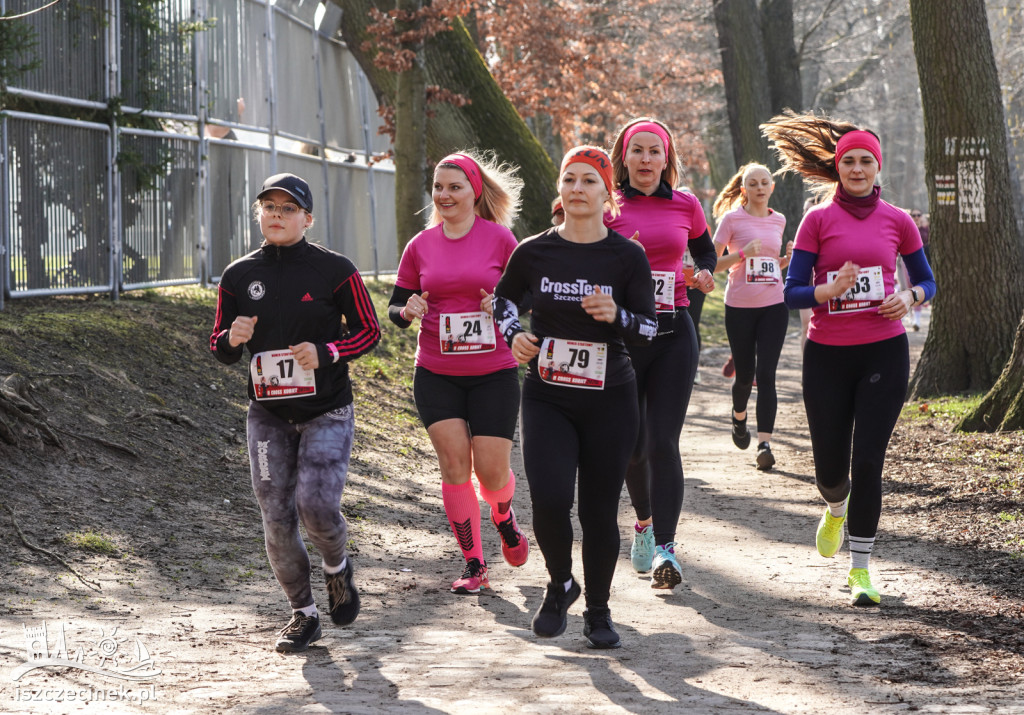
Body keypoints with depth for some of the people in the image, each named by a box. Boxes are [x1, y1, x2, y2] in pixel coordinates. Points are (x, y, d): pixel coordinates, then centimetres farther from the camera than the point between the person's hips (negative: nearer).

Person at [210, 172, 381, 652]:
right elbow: (219, 348, 11)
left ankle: (337, 567, 17)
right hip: (268, 415, 3)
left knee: (316, 505, -17)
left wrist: (326, 353, -17)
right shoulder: (238, 277, 4)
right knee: (276, 516, -1)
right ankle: (303, 614, 16)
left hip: (326, 413, -3)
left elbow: (368, 330, 0)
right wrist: (232, 340, -13)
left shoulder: (334, 270, -5)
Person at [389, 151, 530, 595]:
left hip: (494, 374, -2)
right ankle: (473, 564, 6)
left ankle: (504, 518, 32)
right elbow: (395, 309, 10)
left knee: (492, 470, -4)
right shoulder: (421, 246, 5)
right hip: (436, 375, 2)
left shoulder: (499, 238, -2)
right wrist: (407, 311, -12)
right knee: (454, 463, -6)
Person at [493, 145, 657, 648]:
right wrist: (513, 336, -1)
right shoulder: (534, 252, 0)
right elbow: (503, 298, 18)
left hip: (610, 401, 0)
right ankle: (560, 585, 12)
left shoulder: (627, 256, -4)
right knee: (549, 499, -16)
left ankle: (598, 610, 23)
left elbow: (649, 328, -2)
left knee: (600, 510, 3)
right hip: (546, 397, 0)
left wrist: (616, 316, -22)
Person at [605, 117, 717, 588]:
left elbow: (705, 251, 23)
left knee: (662, 443, -11)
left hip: (673, 333, 0)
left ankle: (664, 548, -15)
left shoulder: (685, 205, 5)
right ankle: (644, 521, 36)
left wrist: (705, 274, 2)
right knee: (631, 444, 8)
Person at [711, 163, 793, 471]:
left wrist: (788, 259, 4)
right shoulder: (731, 219, -2)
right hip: (739, 306, -2)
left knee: (766, 375, -9)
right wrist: (743, 254, -18)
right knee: (745, 374, 7)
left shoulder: (778, 221, 11)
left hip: (774, 306, 2)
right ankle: (739, 417, 40)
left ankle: (764, 444, -14)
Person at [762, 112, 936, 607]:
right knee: (830, 466, 6)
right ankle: (836, 510, 44)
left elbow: (926, 280, 15)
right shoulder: (818, 220, 0)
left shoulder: (897, 221, 4)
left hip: (884, 352, 0)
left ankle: (860, 569, 4)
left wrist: (910, 297, -7)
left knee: (868, 462, -6)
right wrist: (831, 290, -23)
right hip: (827, 356, 0)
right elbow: (792, 293, -4)